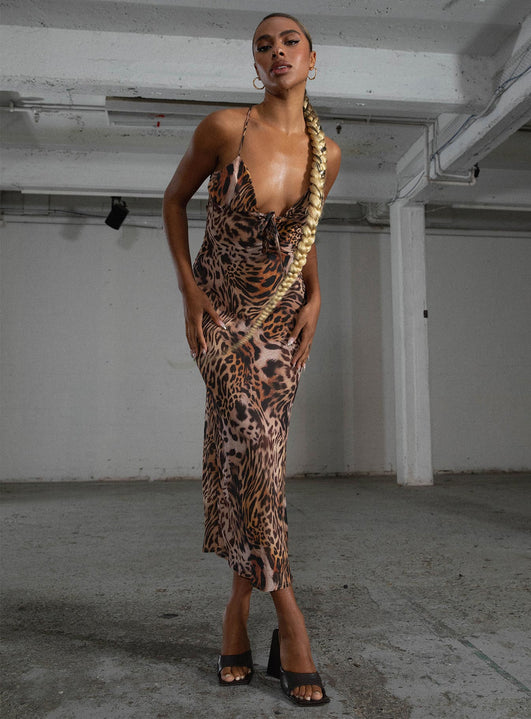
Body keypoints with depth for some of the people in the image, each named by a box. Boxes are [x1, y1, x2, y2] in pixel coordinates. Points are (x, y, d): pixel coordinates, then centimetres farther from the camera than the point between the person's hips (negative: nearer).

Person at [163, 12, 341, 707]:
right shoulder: (224, 128, -10)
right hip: (222, 308, -3)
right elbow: (174, 198, 3)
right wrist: (189, 288, -6)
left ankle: (241, 600, 12)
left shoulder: (327, 154, 0)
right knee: (251, 430, -19)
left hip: (285, 314, 3)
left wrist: (314, 297, 2)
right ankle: (286, 609, -10)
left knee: (256, 443, -2)